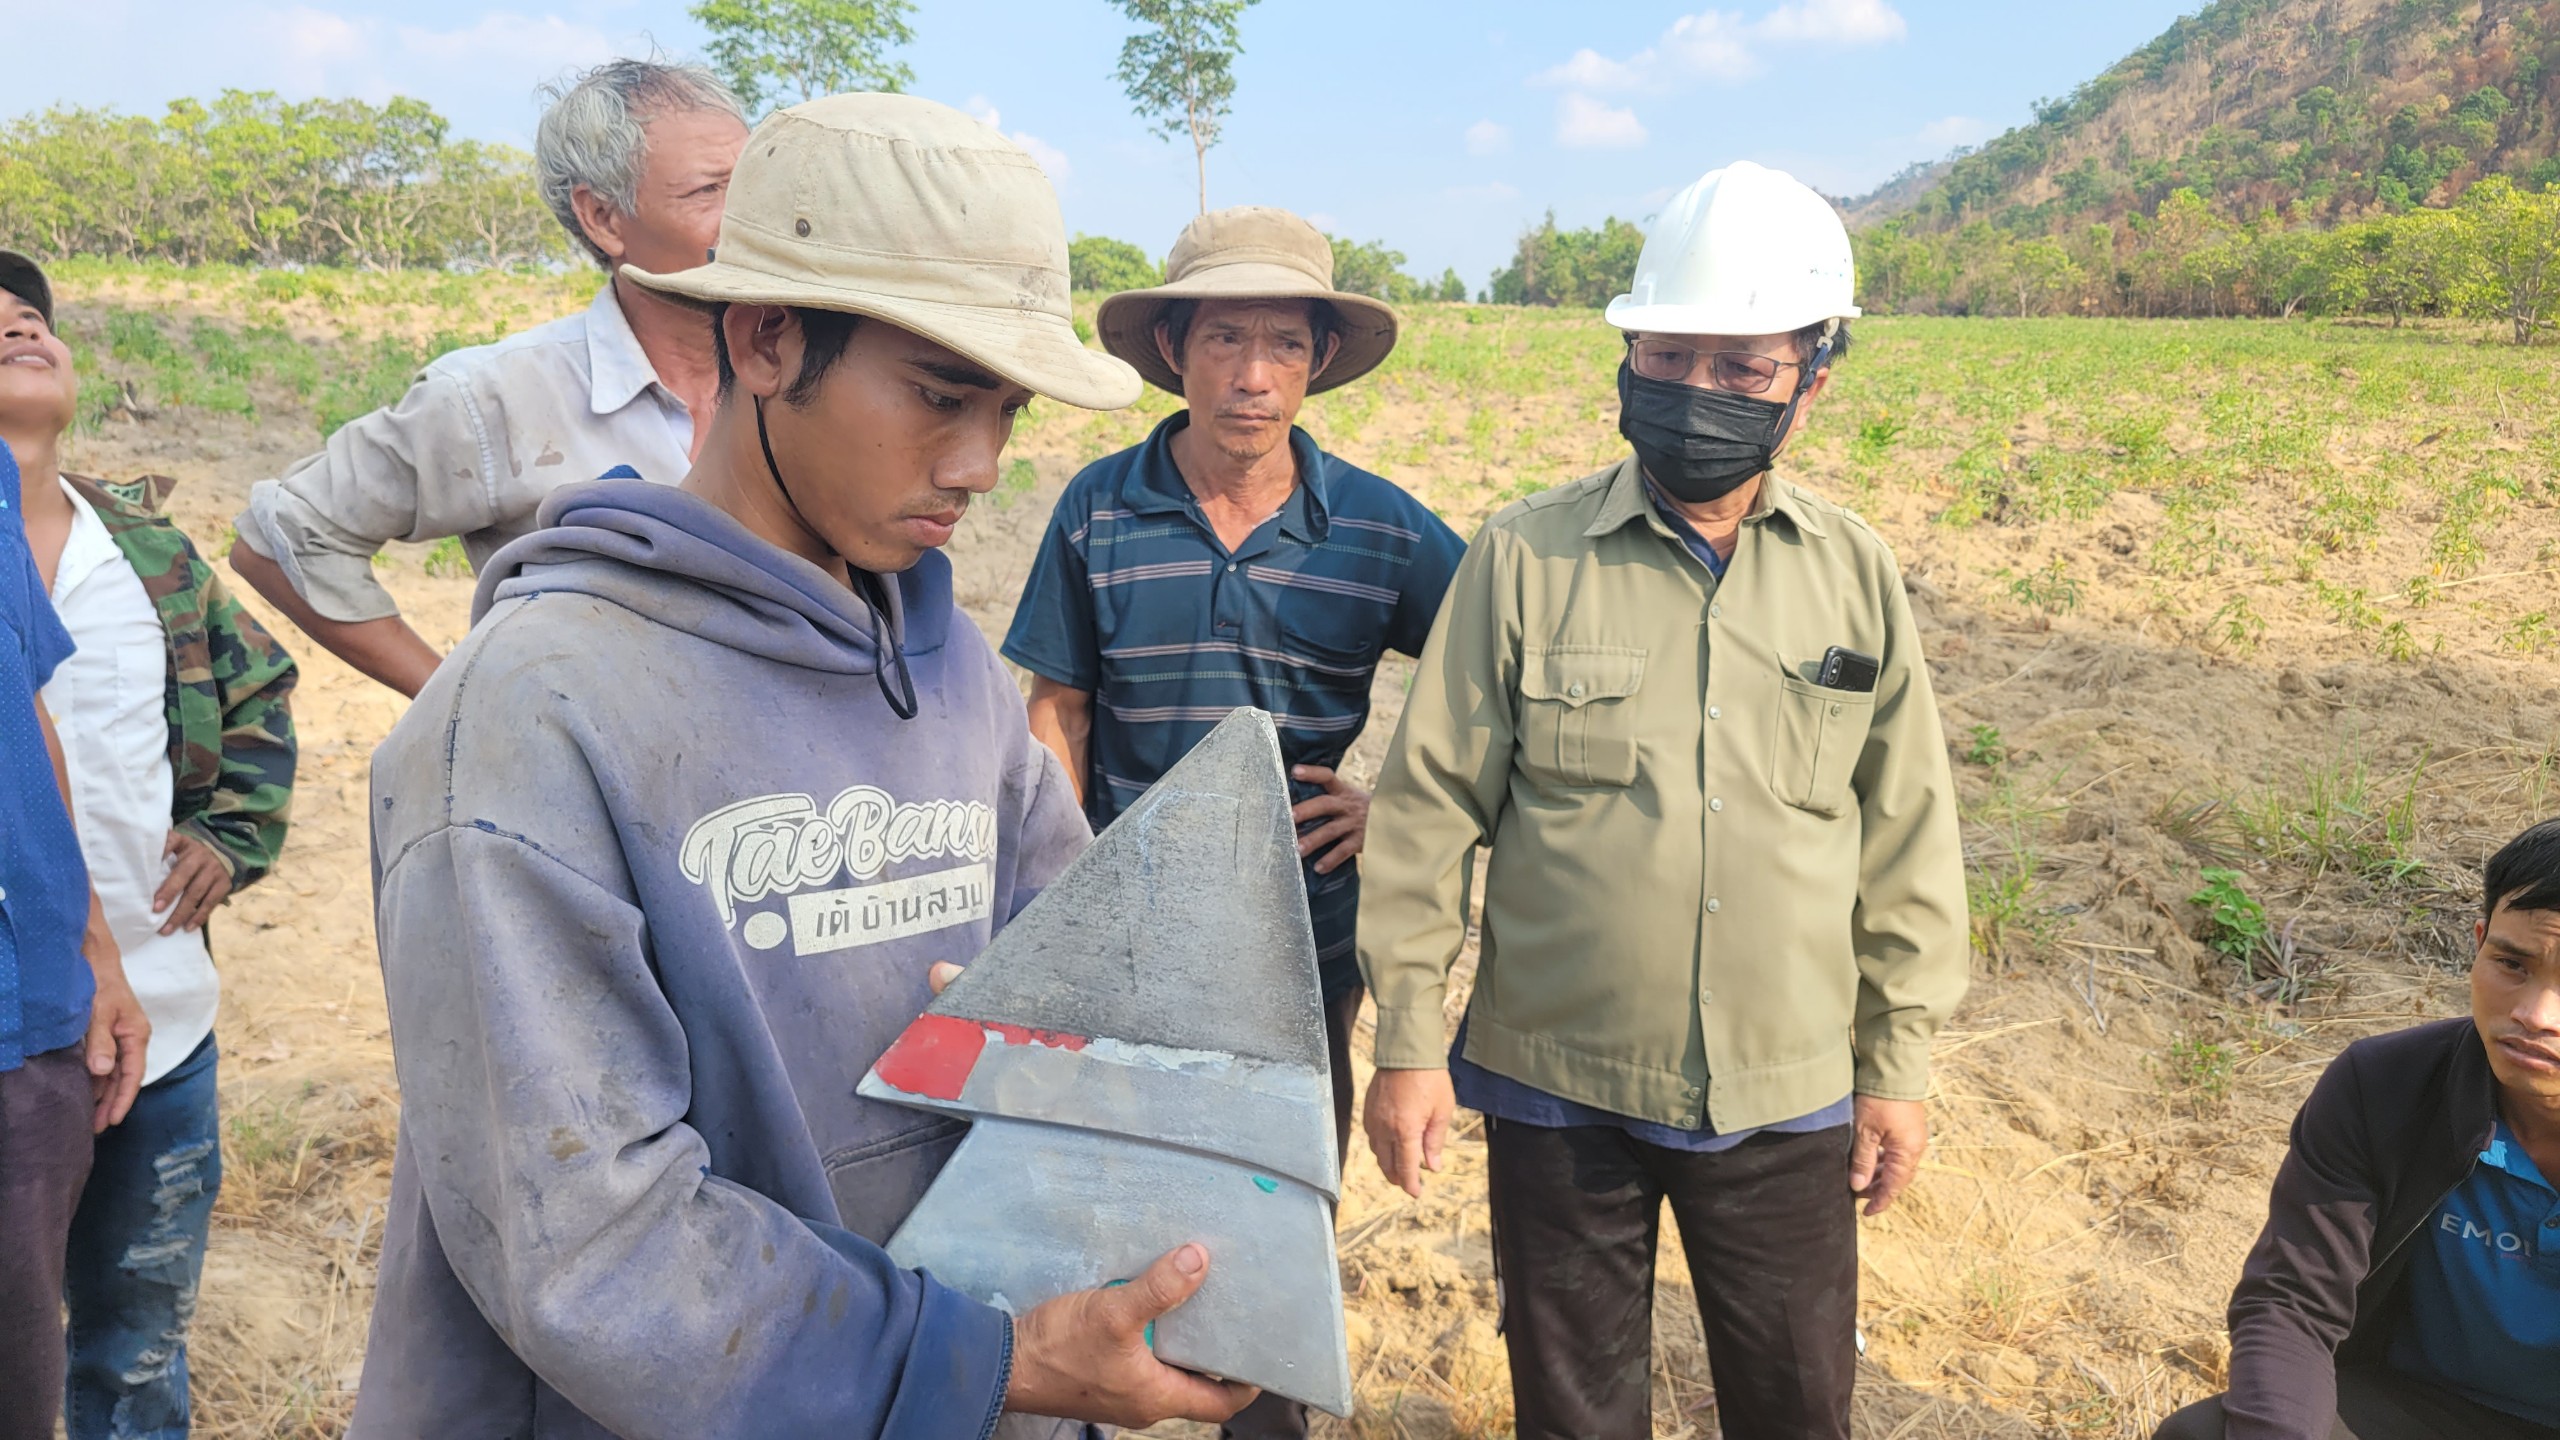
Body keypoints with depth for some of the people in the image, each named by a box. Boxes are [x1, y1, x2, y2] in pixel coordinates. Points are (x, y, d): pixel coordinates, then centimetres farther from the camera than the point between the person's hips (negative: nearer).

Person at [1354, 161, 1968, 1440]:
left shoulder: (1855, 577, 0)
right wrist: (1407, 1039, -5)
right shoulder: (1523, 558, -7)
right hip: (1559, 1090, -1)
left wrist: (1897, 1059, 8)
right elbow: (1430, 807, -4)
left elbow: (1905, 833, 6)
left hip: (1786, 1097, 2)